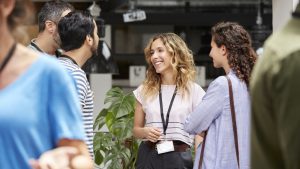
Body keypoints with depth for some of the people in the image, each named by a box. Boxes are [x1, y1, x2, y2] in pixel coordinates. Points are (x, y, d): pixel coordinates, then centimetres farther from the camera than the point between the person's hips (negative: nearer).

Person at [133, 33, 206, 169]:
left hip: (180, 158, -2)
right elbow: (136, 129, 15)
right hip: (149, 157, 2)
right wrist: (145, 132, -8)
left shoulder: (193, 91, 2)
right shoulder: (145, 90, 10)